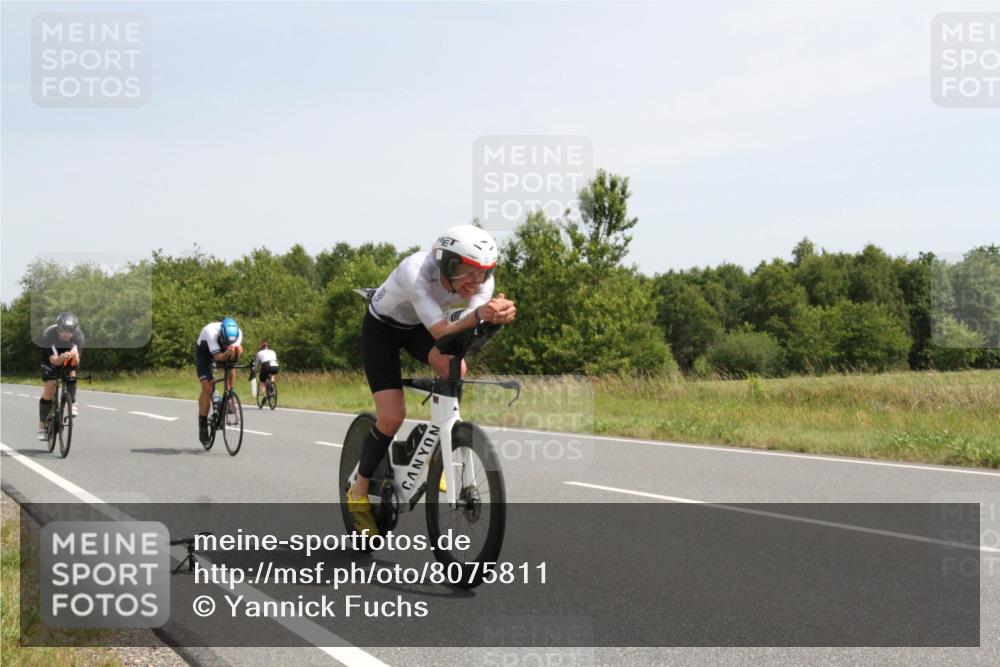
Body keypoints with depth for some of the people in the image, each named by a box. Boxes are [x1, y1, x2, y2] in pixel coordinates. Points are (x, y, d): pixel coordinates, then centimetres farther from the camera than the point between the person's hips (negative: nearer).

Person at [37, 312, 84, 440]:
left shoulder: (78, 335, -31)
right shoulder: (48, 335, -36)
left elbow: (77, 361, -36)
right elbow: (53, 360, -40)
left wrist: (75, 357, -59)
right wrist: (61, 358, -62)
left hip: (68, 358, 2)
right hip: (52, 358, -2)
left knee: (71, 374, -30)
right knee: (49, 389, -11)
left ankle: (73, 403, -11)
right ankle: (42, 427, -1)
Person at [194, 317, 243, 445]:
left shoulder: (238, 333, -29)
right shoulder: (211, 332, -41)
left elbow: (233, 358, -33)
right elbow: (217, 356, -45)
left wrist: (236, 352, -55)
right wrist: (227, 353, -65)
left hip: (222, 352, 4)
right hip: (204, 352, -4)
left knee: (231, 372, -24)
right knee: (207, 387, -15)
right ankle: (202, 425, -6)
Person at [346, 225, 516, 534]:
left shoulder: (482, 280, -24)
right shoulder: (418, 271, -39)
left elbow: (470, 333, -37)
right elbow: (440, 332, -46)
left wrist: (498, 315, -60)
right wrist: (478, 315, -65)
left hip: (418, 328, 4)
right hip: (382, 328, -4)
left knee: (455, 369, -28)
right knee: (392, 417, -14)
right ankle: (359, 492, 7)